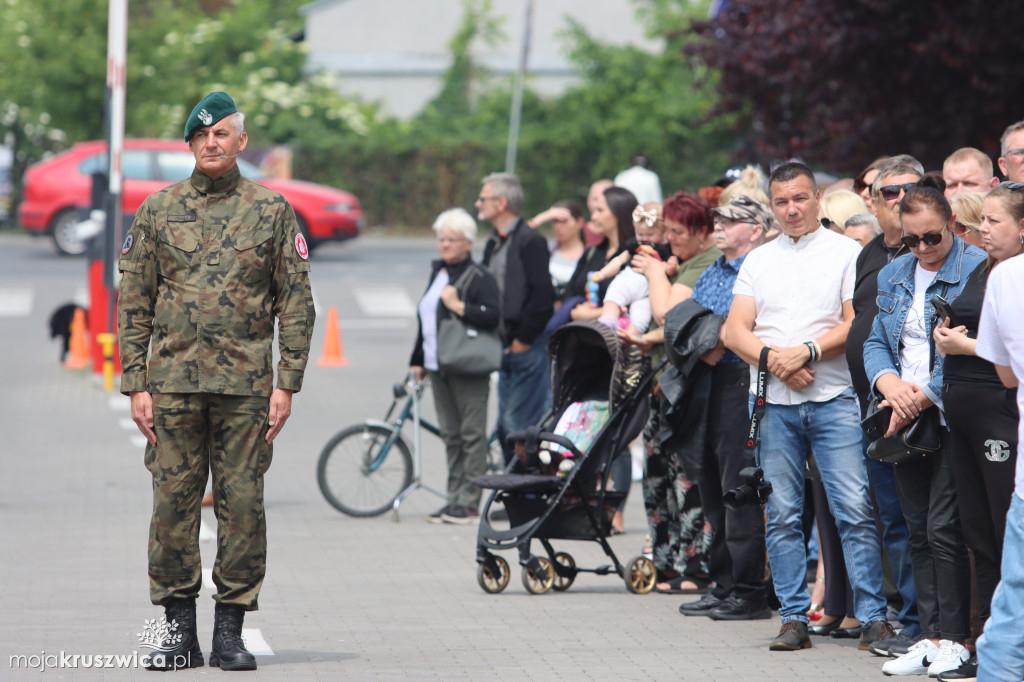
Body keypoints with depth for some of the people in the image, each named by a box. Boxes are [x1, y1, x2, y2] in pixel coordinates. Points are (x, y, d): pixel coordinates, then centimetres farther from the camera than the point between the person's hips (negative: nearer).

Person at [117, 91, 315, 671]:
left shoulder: (272, 211, 6)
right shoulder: (158, 211, 9)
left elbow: (296, 302, 5)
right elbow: (133, 303, 9)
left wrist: (287, 385, -3)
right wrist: (135, 385, 1)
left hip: (246, 384, -1)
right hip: (173, 380, 1)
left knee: (243, 505, -1)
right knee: (173, 504, 0)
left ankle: (231, 631, 6)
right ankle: (180, 629, 8)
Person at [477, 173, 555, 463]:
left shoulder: (530, 241, -12)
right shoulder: (493, 244, 16)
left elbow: (542, 296, -18)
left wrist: (522, 339, -15)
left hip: (528, 349, -9)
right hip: (507, 350, 9)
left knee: (520, 424, -10)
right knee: (505, 426, 9)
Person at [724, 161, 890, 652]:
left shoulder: (846, 252, 5)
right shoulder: (758, 261, 16)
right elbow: (734, 332, 8)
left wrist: (806, 351, -15)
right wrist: (775, 359, -9)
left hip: (834, 399, -3)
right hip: (773, 403, 3)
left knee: (855, 510, -9)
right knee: (782, 515, 2)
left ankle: (874, 616, -6)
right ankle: (794, 619, 7)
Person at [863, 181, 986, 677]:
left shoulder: (976, 269, -7)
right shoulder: (892, 275, 15)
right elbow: (875, 343, 15)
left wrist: (922, 396, -15)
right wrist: (890, 384, -6)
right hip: (905, 418, 7)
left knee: (944, 528, -10)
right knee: (919, 530, 7)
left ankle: (951, 640, -2)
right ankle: (931, 638, 12)